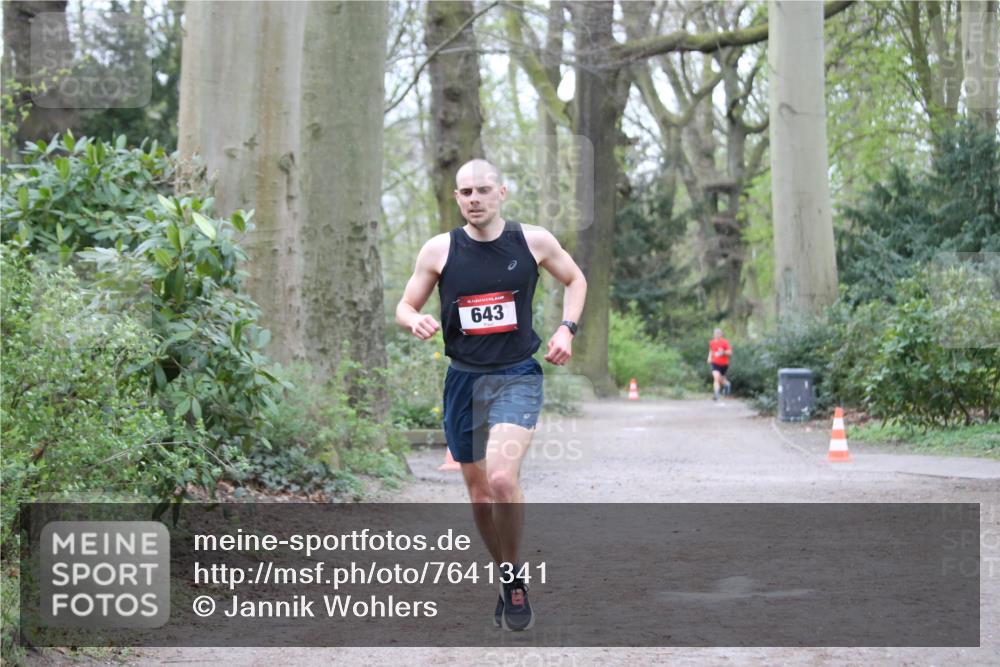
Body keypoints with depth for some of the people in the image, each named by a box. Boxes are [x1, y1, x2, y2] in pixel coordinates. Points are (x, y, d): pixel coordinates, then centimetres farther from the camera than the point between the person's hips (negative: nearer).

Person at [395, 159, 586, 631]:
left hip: (516, 378, -3)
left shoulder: (534, 241, -3)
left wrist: (566, 329, -1)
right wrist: (416, 322, -16)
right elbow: (405, 307, 8)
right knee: (480, 495, 10)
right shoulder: (439, 250, -2)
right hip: (463, 380, 3)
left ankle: (514, 576, -3)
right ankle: (507, 580, 32)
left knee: (502, 478, -25)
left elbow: (575, 279, 15)